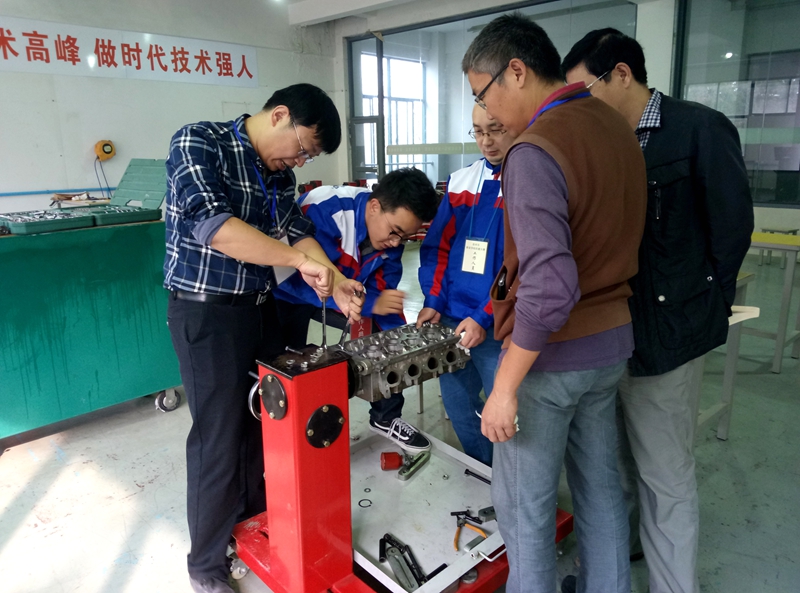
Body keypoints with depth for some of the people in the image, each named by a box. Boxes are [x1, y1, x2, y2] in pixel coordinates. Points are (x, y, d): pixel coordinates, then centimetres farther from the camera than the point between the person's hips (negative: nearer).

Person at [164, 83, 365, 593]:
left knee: (267, 422, 16)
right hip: (207, 313, -7)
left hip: (260, 308, 7)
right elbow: (211, 223, -29)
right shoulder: (199, 142, -15)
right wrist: (301, 260, -31)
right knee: (220, 437, 2)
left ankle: (260, 523, 39)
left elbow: (296, 229, 8)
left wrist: (335, 283, -7)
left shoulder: (280, 173, 8)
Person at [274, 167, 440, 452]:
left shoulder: (392, 230, -16)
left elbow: (382, 290, -11)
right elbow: (306, 280, -41)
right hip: (287, 292, -5)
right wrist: (371, 303, -46)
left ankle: (386, 417, 13)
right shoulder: (322, 210, -37)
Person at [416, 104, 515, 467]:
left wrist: (485, 318, -18)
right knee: (457, 407, 17)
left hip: (500, 329, -6)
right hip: (450, 320, 6)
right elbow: (437, 246, 12)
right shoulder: (460, 181, 9)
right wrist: (434, 302, 1)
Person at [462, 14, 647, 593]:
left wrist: (505, 387, -21)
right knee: (600, 484, 23)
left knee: (523, 504, 10)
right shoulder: (618, 127, 4)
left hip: (552, 353, -8)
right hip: (613, 340, 9)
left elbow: (550, 287, -29)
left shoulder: (535, 150, -21)